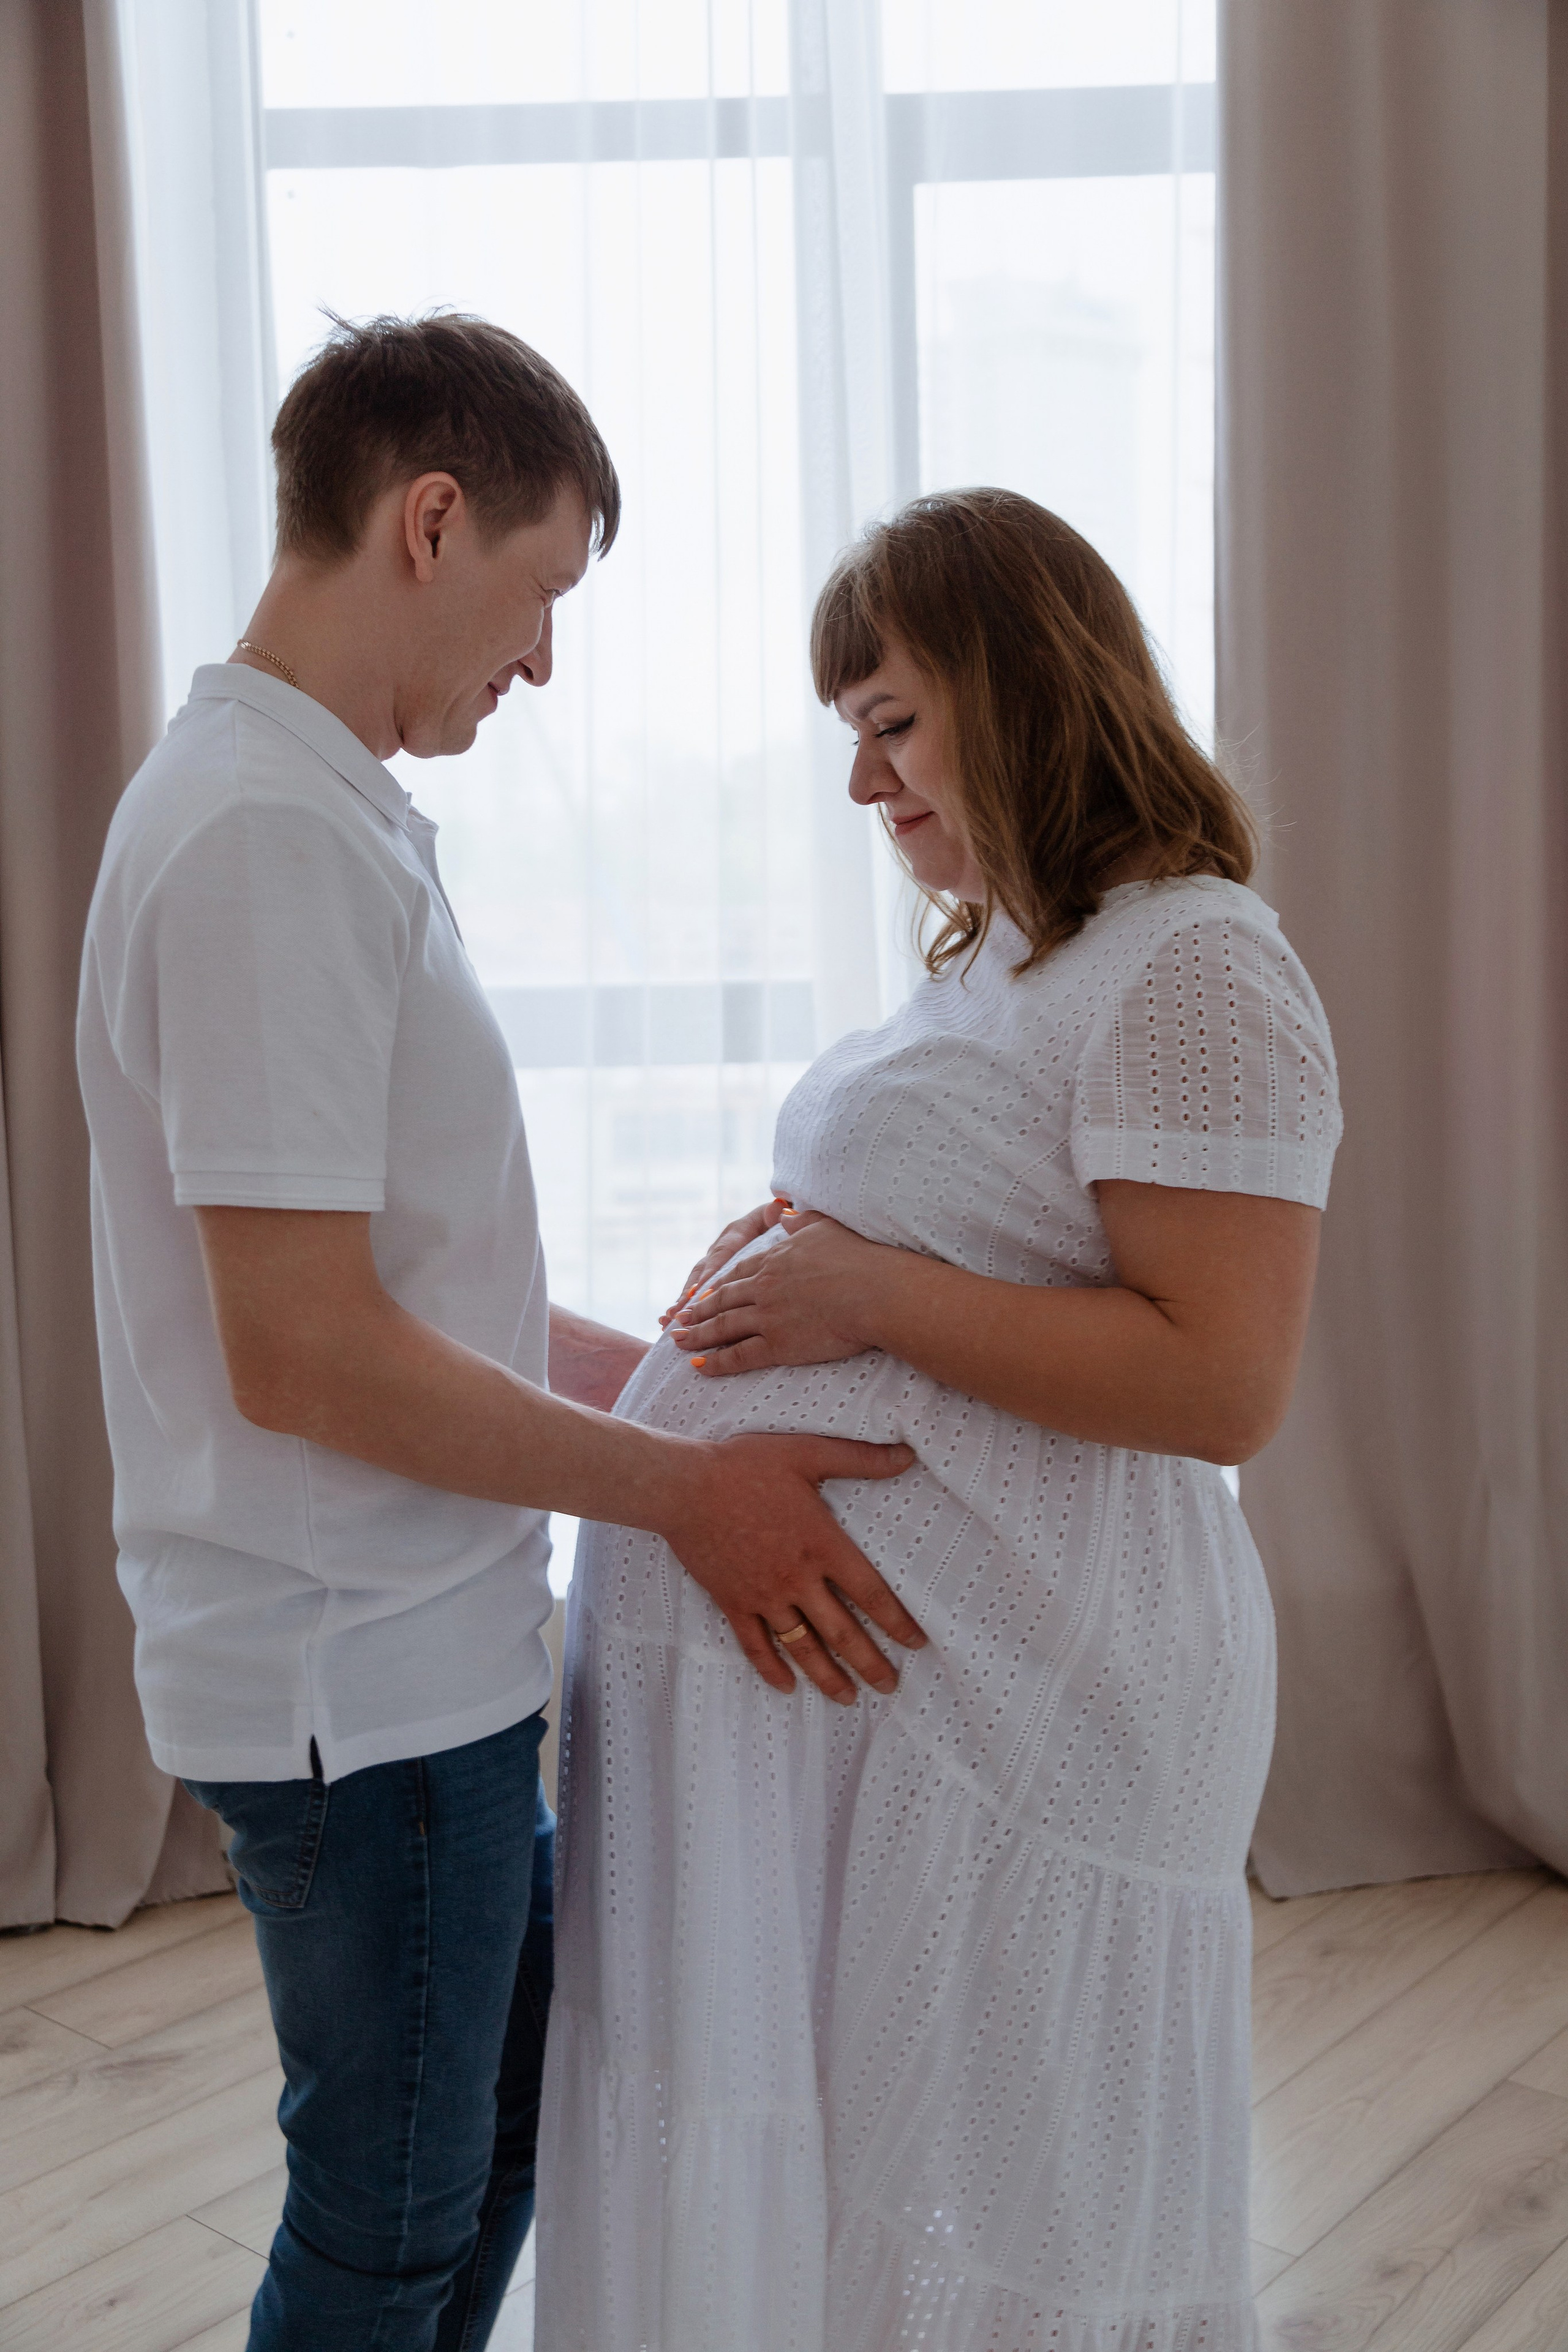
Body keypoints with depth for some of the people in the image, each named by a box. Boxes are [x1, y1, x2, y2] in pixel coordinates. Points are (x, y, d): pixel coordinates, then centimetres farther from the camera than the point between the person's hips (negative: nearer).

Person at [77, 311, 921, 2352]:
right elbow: (305, 1348, -25)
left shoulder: (316, 808, 11)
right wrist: (681, 1486, -17)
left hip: (419, 1655, 10)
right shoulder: (274, 832, -21)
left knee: (499, 2119, 25)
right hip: (360, 1685, -10)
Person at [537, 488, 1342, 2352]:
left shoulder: (1192, 966, -14)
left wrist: (872, 1296, -18)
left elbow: (1222, 1384, -22)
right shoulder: (999, 952, 16)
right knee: (784, 2168, 19)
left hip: (980, 1694, -9)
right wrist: (789, 1245, 7)